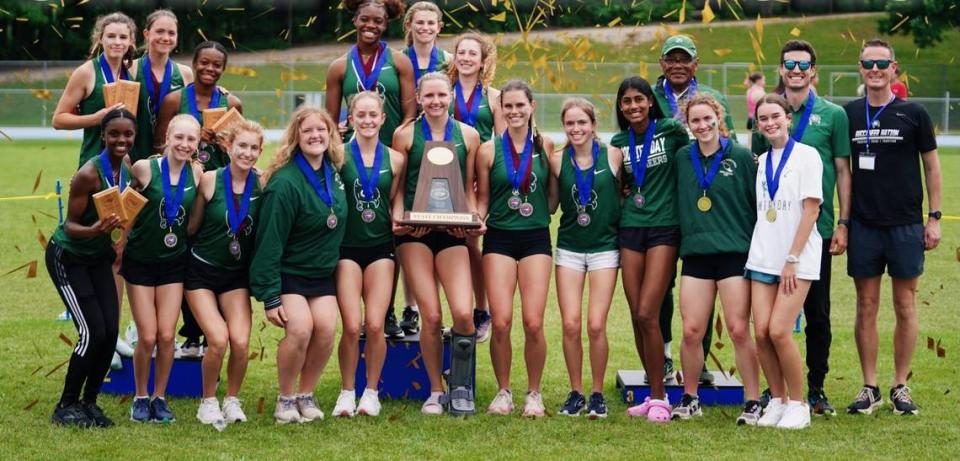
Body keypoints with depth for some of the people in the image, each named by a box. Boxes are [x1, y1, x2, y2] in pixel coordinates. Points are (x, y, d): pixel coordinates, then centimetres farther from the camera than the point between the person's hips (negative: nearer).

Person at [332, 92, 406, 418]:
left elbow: (395, 204, 10)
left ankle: (371, 391, 13)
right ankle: (347, 391, 9)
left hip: (380, 247, 2)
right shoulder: (339, 156, -2)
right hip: (347, 247, -2)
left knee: (375, 325, -6)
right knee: (352, 326, -10)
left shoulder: (394, 159, 5)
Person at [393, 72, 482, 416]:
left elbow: (469, 188, 12)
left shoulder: (468, 135, 8)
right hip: (414, 232, -1)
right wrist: (397, 218, -11)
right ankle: (436, 392, 10)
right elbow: (397, 187, 6)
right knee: (430, 316, -6)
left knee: (463, 313, -14)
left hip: (452, 231, 1)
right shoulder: (405, 135, 4)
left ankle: (461, 387, 6)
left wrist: (474, 219, -5)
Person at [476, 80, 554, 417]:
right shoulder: (489, 150, 3)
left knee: (533, 323, -8)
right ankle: (503, 392, 9)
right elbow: (482, 199, 8)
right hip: (499, 239, 0)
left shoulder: (545, 146, 5)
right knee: (501, 322, -10)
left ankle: (534, 393, 10)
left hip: (536, 238, 0)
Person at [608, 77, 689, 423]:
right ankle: (654, 395, 15)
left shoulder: (670, 130, -3)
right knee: (636, 317, 4)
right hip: (630, 228, 5)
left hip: (664, 228, -5)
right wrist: (624, 193, 5)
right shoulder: (618, 142, 10)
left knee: (647, 315, -11)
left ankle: (659, 398, -1)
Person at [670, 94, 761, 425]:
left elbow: (758, 204, 3)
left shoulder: (742, 157, 0)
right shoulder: (682, 158, 9)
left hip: (735, 252, -3)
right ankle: (689, 399, 15)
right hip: (695, 254, 3)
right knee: (691, 331, 0)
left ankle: (753, 402, 4)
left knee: (739, 330, -5)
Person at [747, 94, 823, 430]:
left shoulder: (806, 155, -4)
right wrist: (758, 250, 7)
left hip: (797, 259, -5)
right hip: (763, 257, 5)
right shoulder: (762, 161, 13)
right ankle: (777, 401, 12)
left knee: (779, 331, -13)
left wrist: (792, 259, -13)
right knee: (761, 332, -3)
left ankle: (798, 404, 2)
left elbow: (811, 211, -9)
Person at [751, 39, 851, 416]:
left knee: (817, 312, 3)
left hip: (817, 229, -2)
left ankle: (816, 389, 13)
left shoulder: (832, 115, 2)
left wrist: (843, 223, -2)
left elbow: (843, 172, 4)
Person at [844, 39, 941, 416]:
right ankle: (870, 388, 12)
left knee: (905, 307, 4)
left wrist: (934, 218, 1)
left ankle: (901, 386, 13)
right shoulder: (848, 115, 5)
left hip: (905, 225, -1)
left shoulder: (913, 114, 0)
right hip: (864, 226, 1)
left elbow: (931, 165, 5)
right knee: (866, 307, 4)